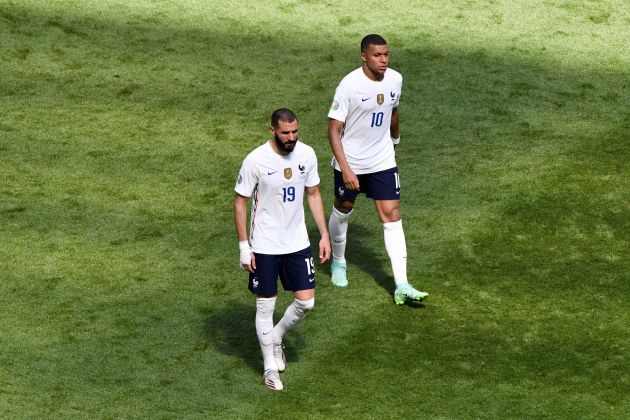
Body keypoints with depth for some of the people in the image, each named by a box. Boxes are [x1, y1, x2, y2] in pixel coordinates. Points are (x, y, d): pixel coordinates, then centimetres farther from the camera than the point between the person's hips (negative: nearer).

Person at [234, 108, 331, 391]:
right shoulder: (255, 160, -17)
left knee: (306, 302, 4)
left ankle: (275, 338, 32)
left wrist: (324, 235, 5)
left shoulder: (306, 154, -5)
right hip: (264, 246, -4)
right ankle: (270, 367, 18)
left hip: (297, 242, 4)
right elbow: (240, 201, -9)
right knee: (266, 306, 4)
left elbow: (313, 194, 8)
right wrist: (243, 246, -11)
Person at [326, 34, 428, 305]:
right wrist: (345, 169, -28)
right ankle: (338, 262, 44)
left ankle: (401, 286, -11)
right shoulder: (350, 85, -22)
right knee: (343, 210, 16)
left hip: (383, 161, 3)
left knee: (392, 216, -6)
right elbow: (333, 130, -21)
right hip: (350, 162, -3)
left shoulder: (395, 79, -6)